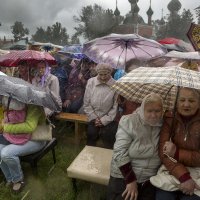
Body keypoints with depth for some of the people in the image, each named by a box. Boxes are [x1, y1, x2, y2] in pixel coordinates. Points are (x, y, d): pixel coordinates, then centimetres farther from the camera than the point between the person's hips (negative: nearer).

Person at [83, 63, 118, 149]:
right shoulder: (91, 82, 0)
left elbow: (115, 107, -6)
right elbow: (86, 104, 3)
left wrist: (104, 120, -8)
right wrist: (95, 118, -3)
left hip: (109, 119, -2)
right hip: (94, 118, 2)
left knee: (108, 135, -16)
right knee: (91, 133, -11)